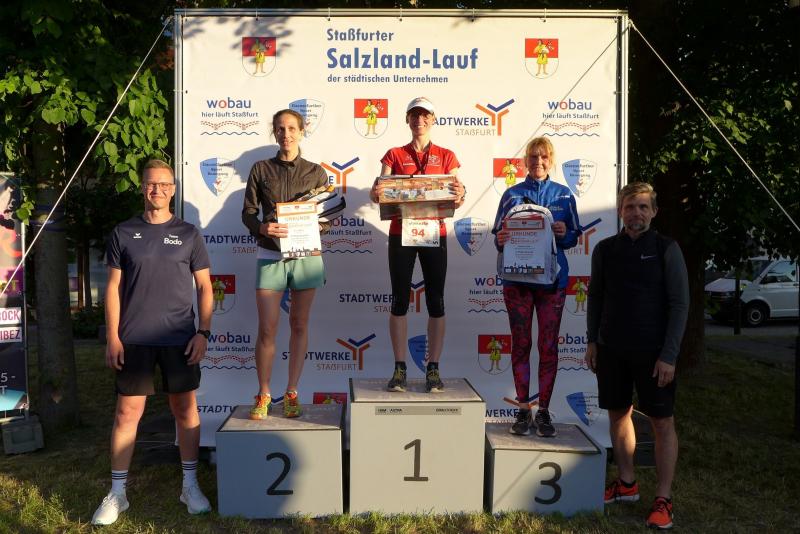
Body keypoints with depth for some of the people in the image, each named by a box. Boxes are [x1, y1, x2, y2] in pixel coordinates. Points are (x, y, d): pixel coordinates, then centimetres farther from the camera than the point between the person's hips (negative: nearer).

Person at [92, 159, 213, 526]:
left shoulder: (188, 234, 6)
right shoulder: (123, 234, 6)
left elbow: (204, 286, 6)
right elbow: (113, 287, 5)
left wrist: (204, 332, -3)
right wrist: (112, 337, -2)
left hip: (179, 338, 0)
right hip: (133, 339, 0)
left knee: (185, 407, 5)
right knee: (127, 411, 2)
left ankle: (190, 485, 18)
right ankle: (117, 492, 14)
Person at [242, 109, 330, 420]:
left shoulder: (316, 172, 8)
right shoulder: (261, 169, 6)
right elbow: (248, 212, 4)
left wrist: (323, 224, -12)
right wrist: (262, 227, -16)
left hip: (307, 256, 1)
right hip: (270, 256, -1)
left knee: (299, 326, 7)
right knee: (267, 330, -1)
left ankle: (292, 393, 18)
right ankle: (263, 394, 14)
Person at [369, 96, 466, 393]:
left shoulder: (446, 157, 9)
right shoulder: (394, 155, 10)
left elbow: (457, 199, 2)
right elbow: (380, 190, -1)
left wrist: (460, 195, -22)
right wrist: (375, 192, -25)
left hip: (434, 234, 0)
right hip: (401, 233, 0)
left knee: (436, 301, 0)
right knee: (400, 300, 0)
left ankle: (433, 370, 6)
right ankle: (399, 369, 6)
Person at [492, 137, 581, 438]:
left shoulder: (563, 195, 7)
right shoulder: (512, 194, 6)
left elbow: (574, 237, 8)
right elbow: (498, 234, 5)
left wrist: (564, 234, -13)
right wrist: (501, 240, -17)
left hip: (552, 278, 0)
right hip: (517, 278, 0)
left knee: (549, 346, 1)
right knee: (520, 344, 5)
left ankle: (544, 410, 12)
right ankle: (523, 410, 14)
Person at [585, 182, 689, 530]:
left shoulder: (666, 249, -4)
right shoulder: (605, 249, 5)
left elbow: (680, 304, -6)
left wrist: (668, 356, -12)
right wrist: (592, 341, 6)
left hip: (652, 352, -3)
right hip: (611, 349, 4)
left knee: (662, 422, 1)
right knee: (618, 413, 11)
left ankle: (663, 499, 9)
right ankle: (626, 484, 26)